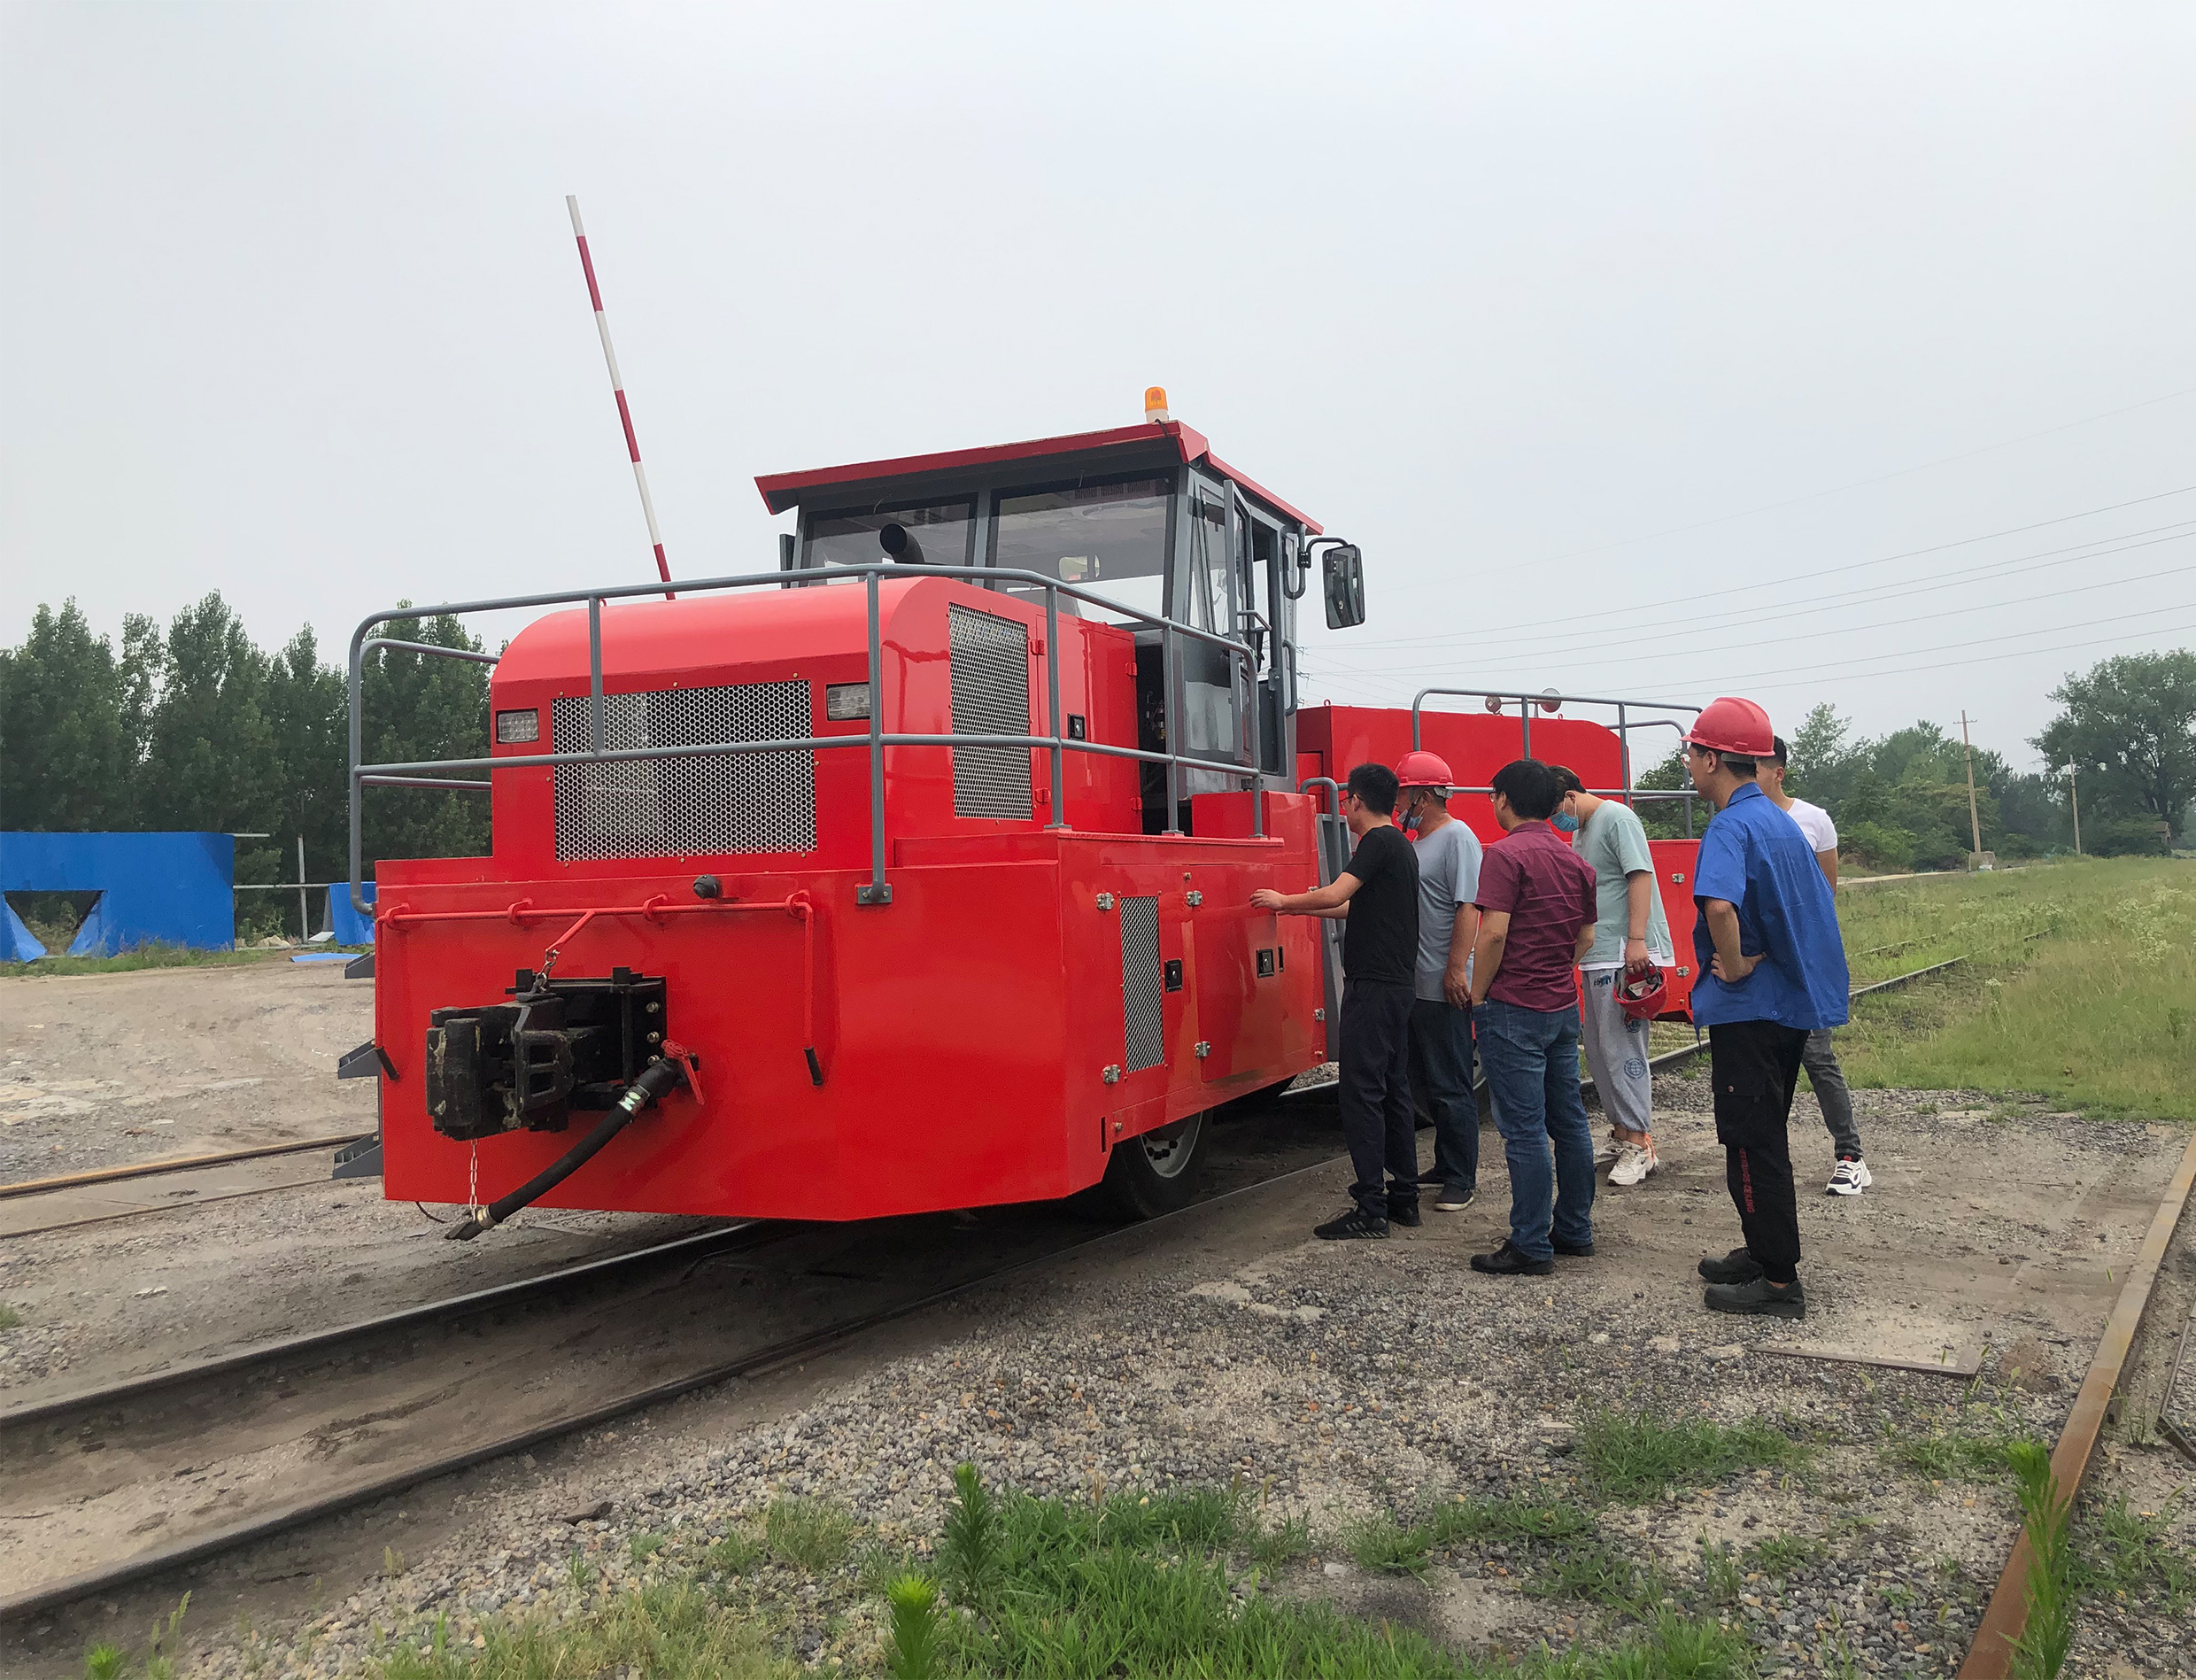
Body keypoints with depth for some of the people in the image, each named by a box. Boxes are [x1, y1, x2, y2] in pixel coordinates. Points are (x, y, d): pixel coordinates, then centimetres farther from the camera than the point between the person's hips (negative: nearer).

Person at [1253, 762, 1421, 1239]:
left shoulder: (1379, 842, -12)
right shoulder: (1401, 845, 18)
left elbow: (1335, 894, -21)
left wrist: (1284, 900, -5)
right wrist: (1301, 909, 34)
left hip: (1373, 985, -10)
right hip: (1397, 984, 10)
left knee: (1362, 1091, -8)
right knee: (1393, 1088, 13)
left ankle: (1370, 1208, -7)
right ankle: (1404, 1197, 18)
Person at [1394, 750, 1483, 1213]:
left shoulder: (1457, 838, -11)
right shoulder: (1417, 842, 17)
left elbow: (1467, 907, -19)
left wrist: (1456, 969, -25)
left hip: (1443, 988, -10)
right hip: (1414, 984, 10)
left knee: (1449, 1087, -2)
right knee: (1423, 1083, 16)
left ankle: (1462, 1179, 7)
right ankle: (1447, 1165, 27)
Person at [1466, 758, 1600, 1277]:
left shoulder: (1506, 854, -14)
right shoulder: (1574, 860, 11)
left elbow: (1494, 933, -20)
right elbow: (1585, 937, 17)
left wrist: (1477, 995, -10)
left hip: (1514, 1009, -8)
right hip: (1564, 1006, 8)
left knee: (1524, 1130, -4)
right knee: (1569, 1122, 14)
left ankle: (1531, 1248, 0)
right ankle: (1575, 1230, 24)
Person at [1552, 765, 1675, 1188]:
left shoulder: (1616, 817, -8)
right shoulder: (1579, 832, 20)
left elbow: (1640, 875, -17)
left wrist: (1636, 939, -24)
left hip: (1626, 954, -10)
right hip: (1597, 955, 10)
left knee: (1621, 1047, -10)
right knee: (1599, 1049, 12)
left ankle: (1640, 1144, -5)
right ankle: (1624, 1130, 22)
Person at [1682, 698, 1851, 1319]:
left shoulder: (1730, 827, -18)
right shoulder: (1781, 821, 12)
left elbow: (1719, 903, -37)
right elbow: (1817, 905, 22)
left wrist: (1734, 966, -23)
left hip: (1748, 1009, -10)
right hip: (1792, 1001, 10)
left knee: (1751, 1142, -1)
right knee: (1765, 1136, 19)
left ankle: (1778, 1282, 5)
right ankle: (1764, 1251, 30)